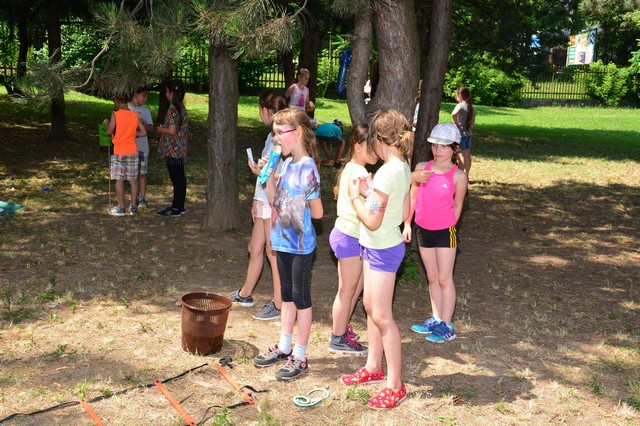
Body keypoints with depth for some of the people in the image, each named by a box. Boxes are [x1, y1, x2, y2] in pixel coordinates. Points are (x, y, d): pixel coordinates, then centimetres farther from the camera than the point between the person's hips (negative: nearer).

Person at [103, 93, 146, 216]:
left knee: (119, 180, 1)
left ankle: (121, 208, 3)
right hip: (132, 151, 4)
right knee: (133, 179, 8)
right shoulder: (135, 115, 4)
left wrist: (106, 123, 6)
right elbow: (143, 132, 3)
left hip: (119, 152, -4)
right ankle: (133, 206, 11)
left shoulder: (115, 114, -8)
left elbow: (109, 131, -13)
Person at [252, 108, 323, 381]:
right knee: (287, 295, 18)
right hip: (283, 241, 8)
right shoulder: (286, 163, 7)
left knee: (301, 298, 4)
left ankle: (300, 357, 16)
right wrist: (268, 176, 0)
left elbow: (317, 212, -18)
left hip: (300, 244, -8)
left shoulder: (307, 167, -19)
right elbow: (275, 201, 11)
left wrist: (296, 211, -4)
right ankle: (284, 347, 32)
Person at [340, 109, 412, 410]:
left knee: (382, 316, -1)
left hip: (382, 249, -10)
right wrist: (370, 193, 7)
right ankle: (373, 368, 34)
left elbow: (372, 221, -24)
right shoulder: (403, 168, 3)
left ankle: (395, 385, 9)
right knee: (370, 306, 19)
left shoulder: (387, 172, -25)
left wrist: (355, 196, -10)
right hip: (379, 246, 10)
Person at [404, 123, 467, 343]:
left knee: (445, 278, 3)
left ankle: (447, 326, 12)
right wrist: (407, 223, 9)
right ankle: (436, 319, 28)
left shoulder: (458, 176, -12)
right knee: (432, 277, 15)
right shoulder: (421, 168, -2)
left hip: (445, 231, -4)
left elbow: (457, 205, -1)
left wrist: (448, 226, 4)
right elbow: (413, 197, 8)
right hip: (423, 229, 4)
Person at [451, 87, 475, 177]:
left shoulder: (460, 105, -13)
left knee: (461, 156, -5)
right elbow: (473, 123, 10)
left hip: (460, 134, -7)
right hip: (468, 134, 7)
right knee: (467, 156, 10)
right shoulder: (471, 107, 9)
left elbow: (453, 114, -34)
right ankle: (466, 175, 16)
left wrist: (456, 123, -20)